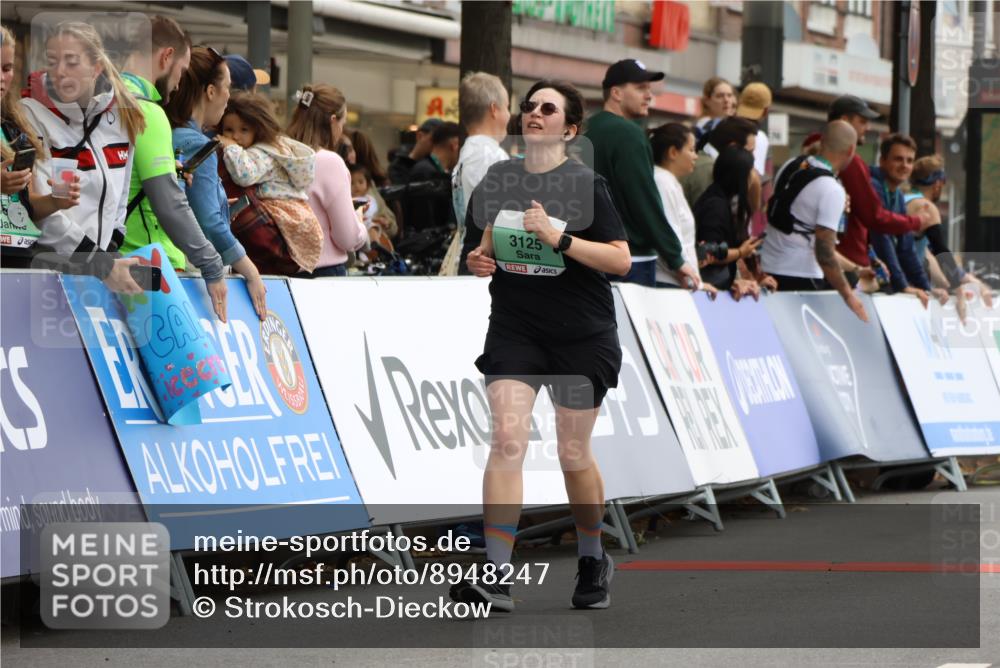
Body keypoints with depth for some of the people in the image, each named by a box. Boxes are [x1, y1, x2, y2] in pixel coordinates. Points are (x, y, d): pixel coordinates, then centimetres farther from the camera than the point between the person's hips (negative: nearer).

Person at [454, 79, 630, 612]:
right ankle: (496, 574, -20)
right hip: (514, 328, 3)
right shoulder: (498, 179, 5)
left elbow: (621, 260, -14)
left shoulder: (585, 184, -8)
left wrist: (559, 238, -24)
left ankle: (593, 560, 31)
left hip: (582, 335, -3)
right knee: (506, 439, -15)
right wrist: (479, 260, -2)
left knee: (574, 456, 7)